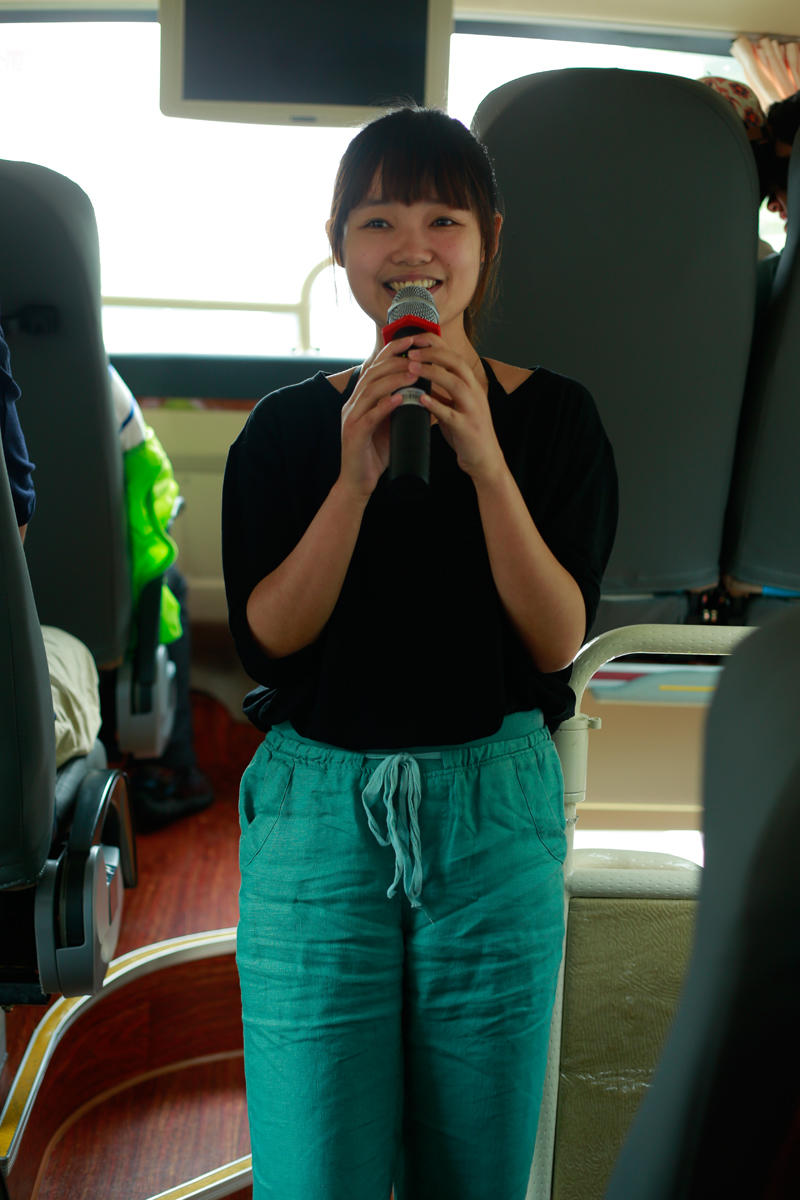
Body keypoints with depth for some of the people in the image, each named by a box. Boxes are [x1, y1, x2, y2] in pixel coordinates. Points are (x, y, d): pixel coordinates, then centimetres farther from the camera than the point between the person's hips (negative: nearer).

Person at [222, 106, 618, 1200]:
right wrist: (355, 476, -19)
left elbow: (559, 639, -8)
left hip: (496, 813, 1)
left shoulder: (554, 417, 1)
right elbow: (264, 639, -7)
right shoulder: (286, 428, 3)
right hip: (317, 813, 0)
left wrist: (487, 465, -21)